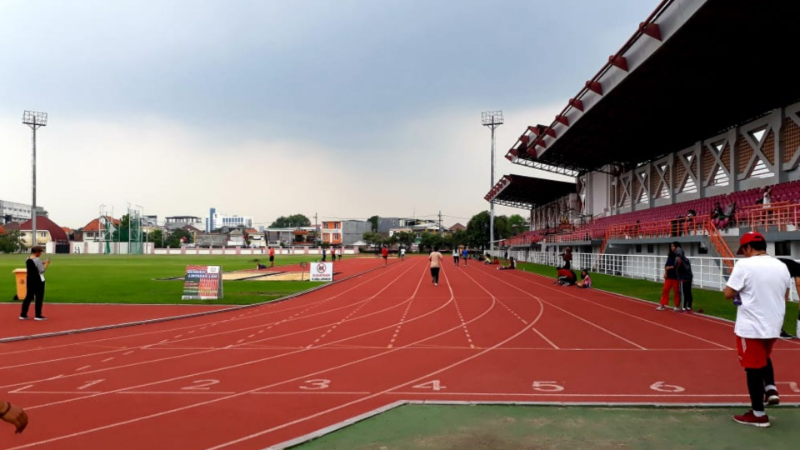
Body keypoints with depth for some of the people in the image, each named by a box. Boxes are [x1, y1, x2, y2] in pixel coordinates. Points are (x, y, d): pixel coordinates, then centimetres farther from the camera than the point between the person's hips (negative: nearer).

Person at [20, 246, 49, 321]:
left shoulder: (28, 260, 8)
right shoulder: (37, 259, -17)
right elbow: (42, 270, -17)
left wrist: (42, 264, 12)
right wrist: (47, 264, -6)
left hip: (30, 280, 8)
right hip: (38, 281, -8)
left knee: (29, 297, 13)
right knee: (39, 298, 1)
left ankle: (23, 315, 14)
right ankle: (38, 315, 3)